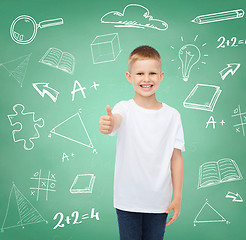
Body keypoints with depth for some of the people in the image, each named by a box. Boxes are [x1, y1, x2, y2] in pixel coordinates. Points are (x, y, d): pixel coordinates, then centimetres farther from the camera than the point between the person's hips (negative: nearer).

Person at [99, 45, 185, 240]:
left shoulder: (172, 115, -1)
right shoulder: (125, 109, -7)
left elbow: (176, 157, 1)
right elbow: (116, 120, -31)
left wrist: (178, 197, 1)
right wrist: (108, 123, -55)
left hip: (159, 200, 2)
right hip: (128, 199, -1)